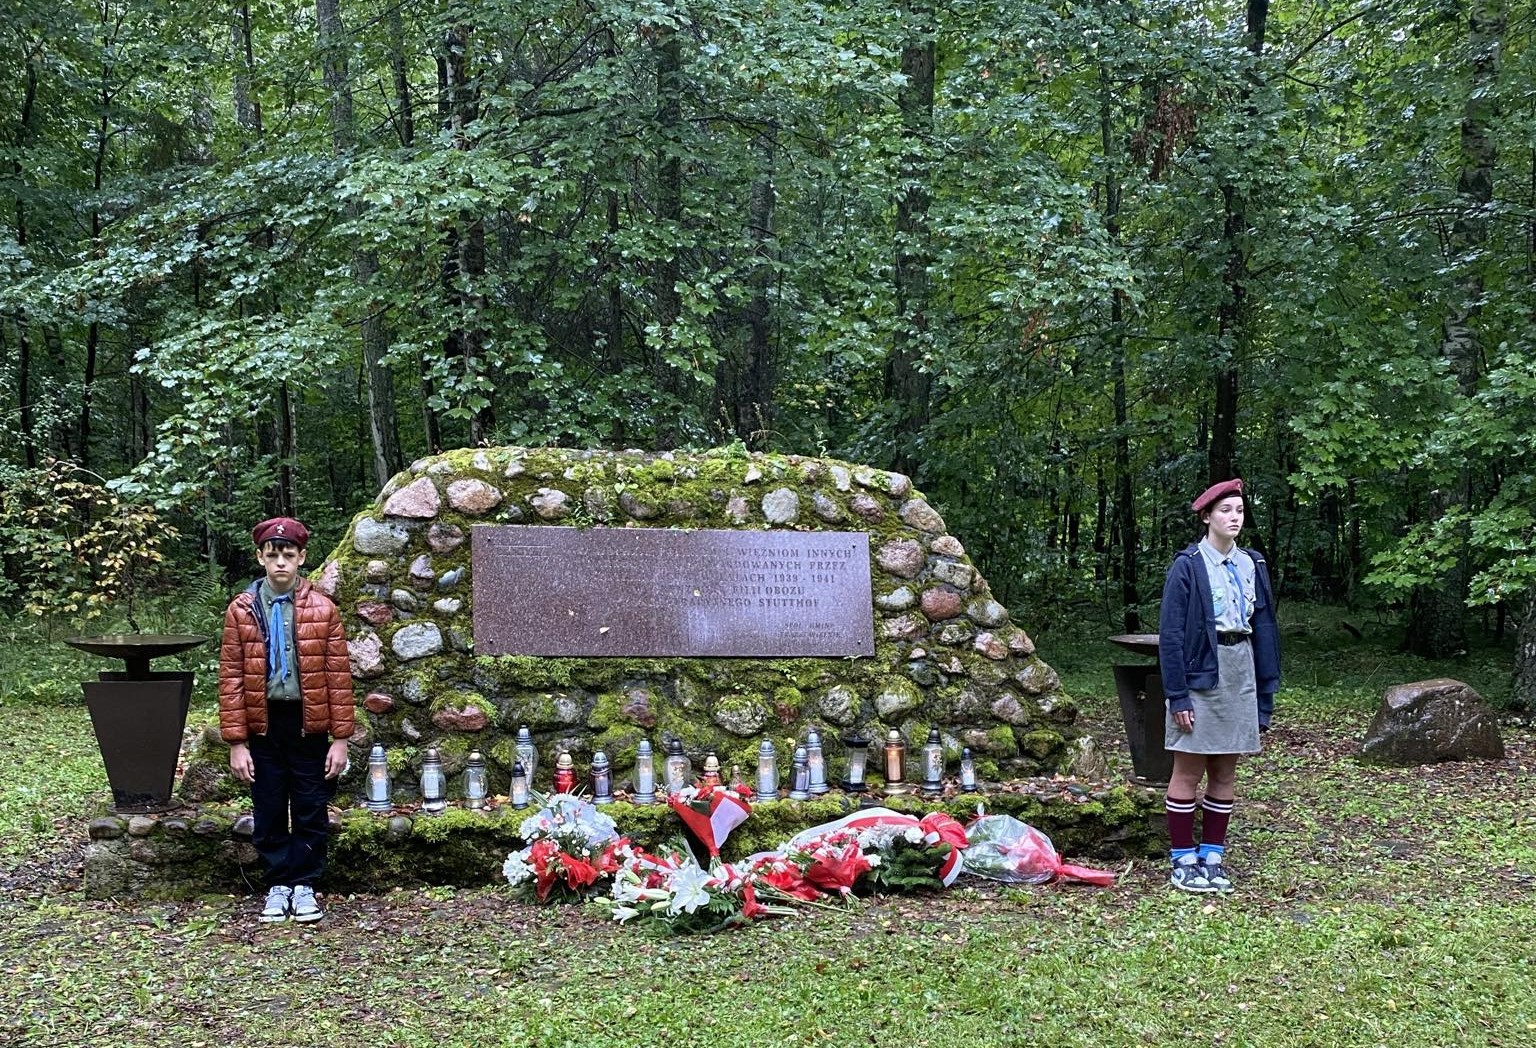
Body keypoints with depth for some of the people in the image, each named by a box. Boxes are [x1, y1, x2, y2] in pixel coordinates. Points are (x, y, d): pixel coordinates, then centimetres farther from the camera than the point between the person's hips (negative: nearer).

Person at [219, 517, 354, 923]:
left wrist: (340, 738, -6)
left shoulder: (322, 609, -3)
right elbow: (231, 678, -2)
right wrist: (236, 742, -7)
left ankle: (304, 886, 19)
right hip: (263, 726, 1)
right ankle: (278, 886, 22)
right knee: (269, 813, 9)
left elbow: (338, 676, -3)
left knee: (311, 812, 6)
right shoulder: (241, 610, -1)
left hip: (309, 726, 0)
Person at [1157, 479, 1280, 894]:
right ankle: (1183, 862, 10)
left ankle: (1212, 856, 20)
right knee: (1188, 773, 2)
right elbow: (1170, 633, -11)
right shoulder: (1188, 565, -9)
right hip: (1199, 675, -5)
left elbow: (1264, 629, 12)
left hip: (1240, 677, 5)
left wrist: (1265, 694, 9)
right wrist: (1177, 695, -15)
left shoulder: (1252, 565, 8)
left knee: (1225, 774, 10)